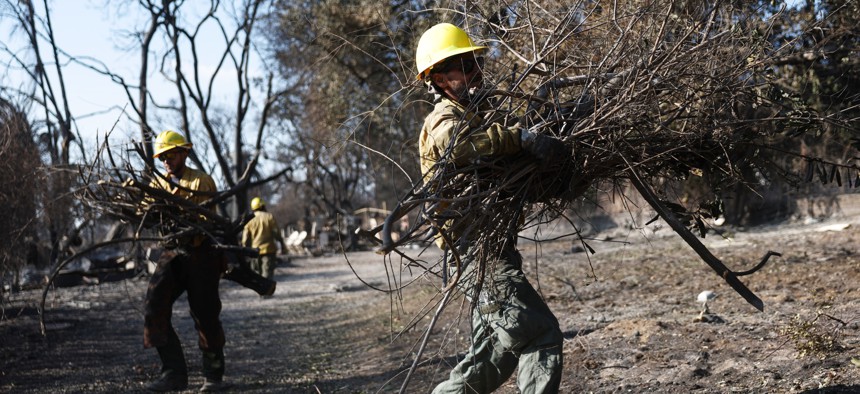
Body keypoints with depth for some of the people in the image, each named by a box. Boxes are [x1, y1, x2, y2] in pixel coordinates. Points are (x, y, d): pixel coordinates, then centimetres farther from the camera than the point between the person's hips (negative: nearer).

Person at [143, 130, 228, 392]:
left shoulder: (202, 182, 0)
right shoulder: (158, 184, 14)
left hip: (201, 254, -4)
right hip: (173, 253, 4)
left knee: (206, 315, 2)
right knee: (154, 309, -11)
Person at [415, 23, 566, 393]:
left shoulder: (480, 115, 24)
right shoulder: (445, 120, -7)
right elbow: (455, 145, -33)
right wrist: (521, 137, -41)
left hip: (491, 249, 10)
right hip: (475, 249, -10)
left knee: (499, 346, 16)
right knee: (541, 333, -15)